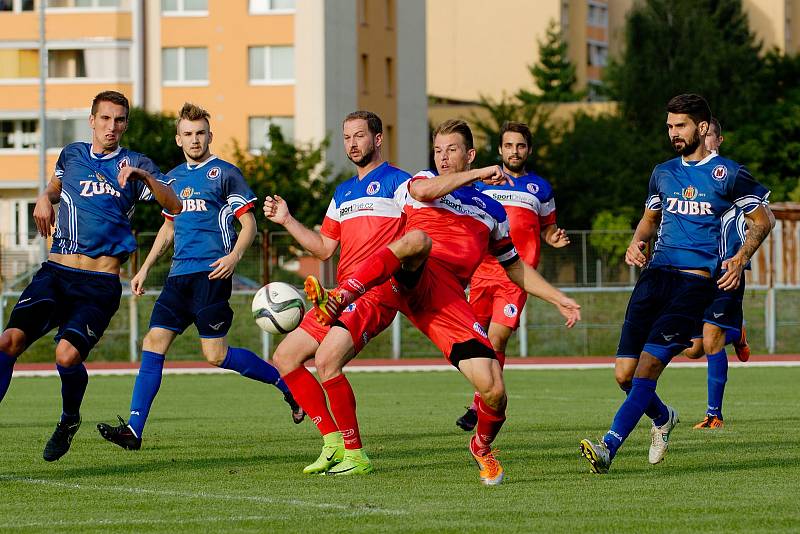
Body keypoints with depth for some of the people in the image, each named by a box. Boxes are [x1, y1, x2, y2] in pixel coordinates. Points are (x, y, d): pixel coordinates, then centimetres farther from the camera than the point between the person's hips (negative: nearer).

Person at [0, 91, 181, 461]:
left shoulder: (135, 164, 6)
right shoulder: (72, 154, 15)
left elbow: (174, 207, -8)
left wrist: (143, 176, -23)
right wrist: (45, 198, 14)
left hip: (101, 283, -3)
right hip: (55, 273, 3)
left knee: (67, 354, -23)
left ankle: (70, 419, 9)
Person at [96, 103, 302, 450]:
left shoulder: (224, 173, -1)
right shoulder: (174, 178, 18)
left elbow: (249, 224, -3)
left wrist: (235, 255, -21)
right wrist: (145, 269, 23)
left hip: (211, 274, -7)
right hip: (179, 276, 7)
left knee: (216, 355, -9)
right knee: (154, 342, -3)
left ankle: (287, 383, 8)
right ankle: (134, 429, -6)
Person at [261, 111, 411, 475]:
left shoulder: (396, 182, -1)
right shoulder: (343, 192, 24)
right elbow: (324, 248, 27)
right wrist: (286, 220, 20)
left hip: (376, 293, -9)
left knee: (325, 360, -26)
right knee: (284, 358, 6)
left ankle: (355, 455, -16)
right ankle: (333, 443, 8)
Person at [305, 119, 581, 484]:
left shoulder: (491, 211, 28)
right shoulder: (425, 181, 19)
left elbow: (514, 266, 36)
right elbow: (422, 191, -8)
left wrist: (559, 300, 29)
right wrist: (477, 175, -5)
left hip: (448, 300, 3)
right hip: (414, 279, -3)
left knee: (494, 391, -11)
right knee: (418, 239, -41)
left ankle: (482, 447, 23)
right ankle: (339, 300, -52)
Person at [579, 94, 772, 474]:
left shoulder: (728, 173, 1)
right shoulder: (663, 173, 17)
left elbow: (761, 221, 8)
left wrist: (740, 259, -7)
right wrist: (637, 242, 10)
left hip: (695, 281, -5)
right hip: (655, 273, 6)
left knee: (648, 365, -19)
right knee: (624, 374, -2)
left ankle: (608, 449, -25)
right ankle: (663, 418, 29)